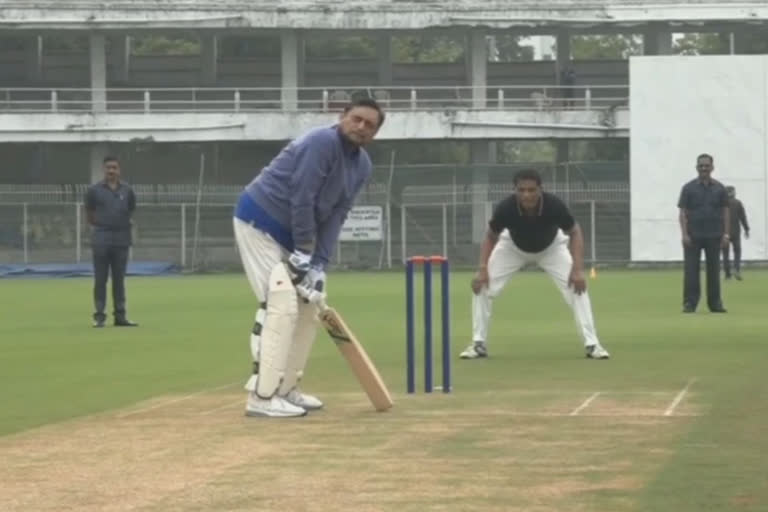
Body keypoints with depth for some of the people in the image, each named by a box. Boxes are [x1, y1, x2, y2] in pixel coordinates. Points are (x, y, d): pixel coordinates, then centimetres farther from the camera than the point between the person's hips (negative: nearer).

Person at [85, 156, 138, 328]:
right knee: (100, 279, 0)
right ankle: (99, 315, 2)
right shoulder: (94, 190, 0)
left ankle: (120, 315, 10)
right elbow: (89, 212, 8)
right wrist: (98, 227, 7)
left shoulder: (127, 190, 5)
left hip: (122, 239, 2)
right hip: (101, 239, -2)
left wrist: (124, 224, 10)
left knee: (119, 279, 6)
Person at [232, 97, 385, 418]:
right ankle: (262, 397, -19)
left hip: (292, 232, 10)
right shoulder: (322, 143, -22)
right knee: (282, 305, -17)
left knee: (308, 304, 11)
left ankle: (285, 388, 19)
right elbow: (301, 200, -24)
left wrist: (319, 264, -11)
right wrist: (304, 254, -21)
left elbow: (335, 216, -1)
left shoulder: (362, 166, 4)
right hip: (259, 222, -10)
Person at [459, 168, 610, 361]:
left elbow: (575, 233, -21)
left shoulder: (554, 205, -38)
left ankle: (592, 344, -8)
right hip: (513, 247, 1)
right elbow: (491, 237, -17)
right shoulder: (505, 208, -37)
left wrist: (578, 269, -32)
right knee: (482, 286, -13)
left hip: (551, 247, -1)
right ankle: (479, 344, 1)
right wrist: (483, 268, -30)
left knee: (576, 287, -18)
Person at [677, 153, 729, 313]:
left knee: (714, 270, 5)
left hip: (714, 236, 2)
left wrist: (726, 234, 1)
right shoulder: (688, 188, 2)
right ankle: (690, 303, -1)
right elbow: (683, 213, -1)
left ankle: (715, 302, 11)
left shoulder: (719, 188, 8)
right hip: (693, 236, -2)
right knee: (691, 270, -4)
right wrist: (684, 234, -10)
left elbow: (725, 212, 8)